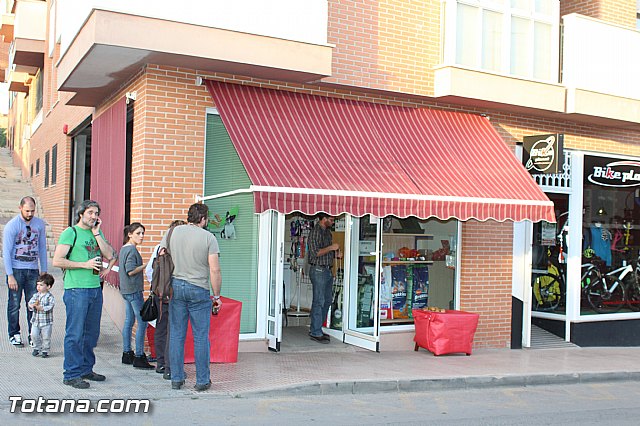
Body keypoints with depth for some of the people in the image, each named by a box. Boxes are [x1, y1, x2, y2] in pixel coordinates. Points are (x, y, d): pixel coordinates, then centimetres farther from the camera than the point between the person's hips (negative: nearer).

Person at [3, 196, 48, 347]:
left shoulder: (39, 224, 5)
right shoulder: (11, 225, -6)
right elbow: (6, 252, -7)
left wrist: (43, 271, 10)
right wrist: (10, 276, -12)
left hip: (33, 270, 3)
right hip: (16, 269, -3)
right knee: (14, 304, 4)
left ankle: (33, 335, 10)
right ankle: (14, 335, 17)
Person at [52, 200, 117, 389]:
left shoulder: (97, 233, 15)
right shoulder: (71, 232, -4)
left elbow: (110, 255, 4)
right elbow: (57, 261, -11)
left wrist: (97, 234, -1)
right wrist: (84, 264, -14)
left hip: (95, 288, 7)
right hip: (76, 289, -7)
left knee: (92, 332, 12)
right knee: (75, 334, -3)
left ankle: (86, 369, 23)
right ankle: (71, 374, 4)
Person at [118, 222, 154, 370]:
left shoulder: (124, 248, 14)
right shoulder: (131, 250, -15)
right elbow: (131, 270, -20)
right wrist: (146, 265, -13)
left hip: (126, 290, 10)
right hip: (133, 290, -10)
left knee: (129, 321, 14)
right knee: (142, 323, -7)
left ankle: (127, 353, 20)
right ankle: (139, 357, -6)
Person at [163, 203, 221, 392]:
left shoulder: (172, 232, 4)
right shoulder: (209, 237, -7)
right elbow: (214, 270, -11)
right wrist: (217, 296, -1)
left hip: (176, 286, 4)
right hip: (199, 290, -3)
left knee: (176, 335, 10)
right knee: (201, 337, 5)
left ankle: (176, 379, 15)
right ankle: (202, 380, 11)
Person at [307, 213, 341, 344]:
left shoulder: (328, 232, 17)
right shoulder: (315, 232, -12)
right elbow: (315, 252, -20)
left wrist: (336, 253, 8)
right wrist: (331, 247, -15)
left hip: (327, 270, 9)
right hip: (318, 270, -9)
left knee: (327, 301, 11)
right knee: (319, 301, -7)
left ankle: (316, 329, 20)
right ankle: (316, 333, -1)